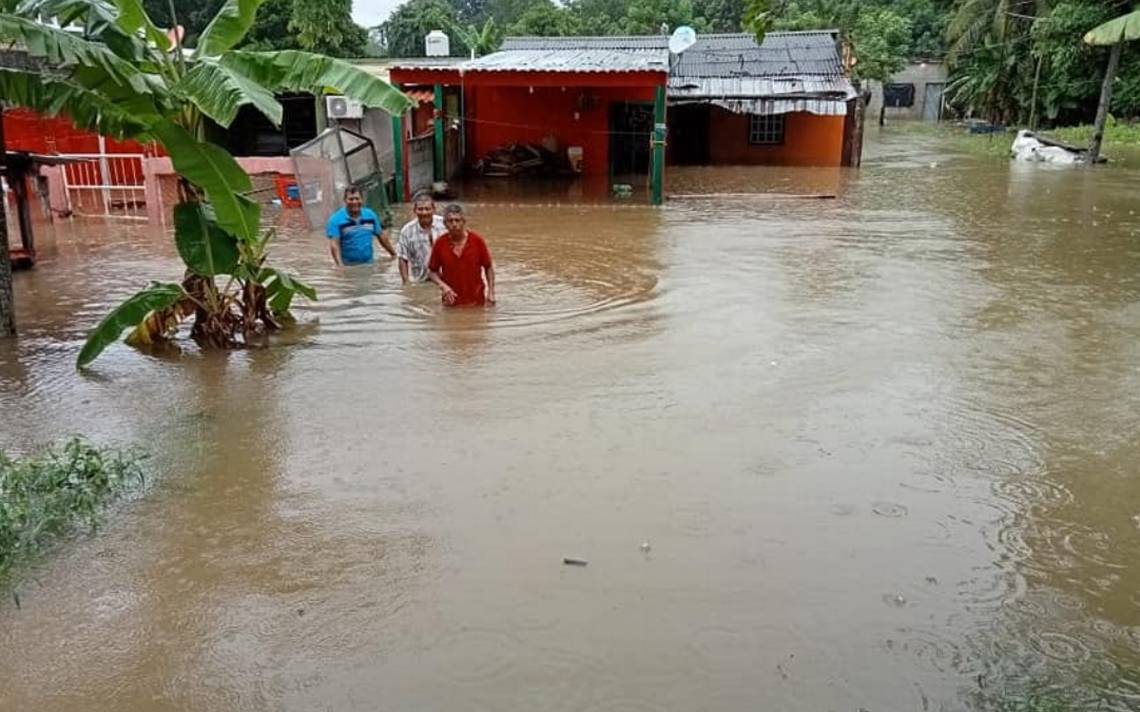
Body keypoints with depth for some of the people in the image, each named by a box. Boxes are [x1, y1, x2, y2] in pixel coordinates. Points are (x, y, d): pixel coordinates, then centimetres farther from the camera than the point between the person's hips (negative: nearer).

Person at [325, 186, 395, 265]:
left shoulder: (370, 215, 5)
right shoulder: (336, 220, -10)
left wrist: (393, 254, 18)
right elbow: (334, 244, -19)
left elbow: (381, 236, 15)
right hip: (348, 267, -5)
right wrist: (340, 265, -32)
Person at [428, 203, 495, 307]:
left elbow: (488, 267, 4)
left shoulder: (477, 241, -5)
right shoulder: (440, 244, -5)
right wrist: (442, 285, -13)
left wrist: (491, 292, -2)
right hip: (451, 302, 0)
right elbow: (432, 271, 5)